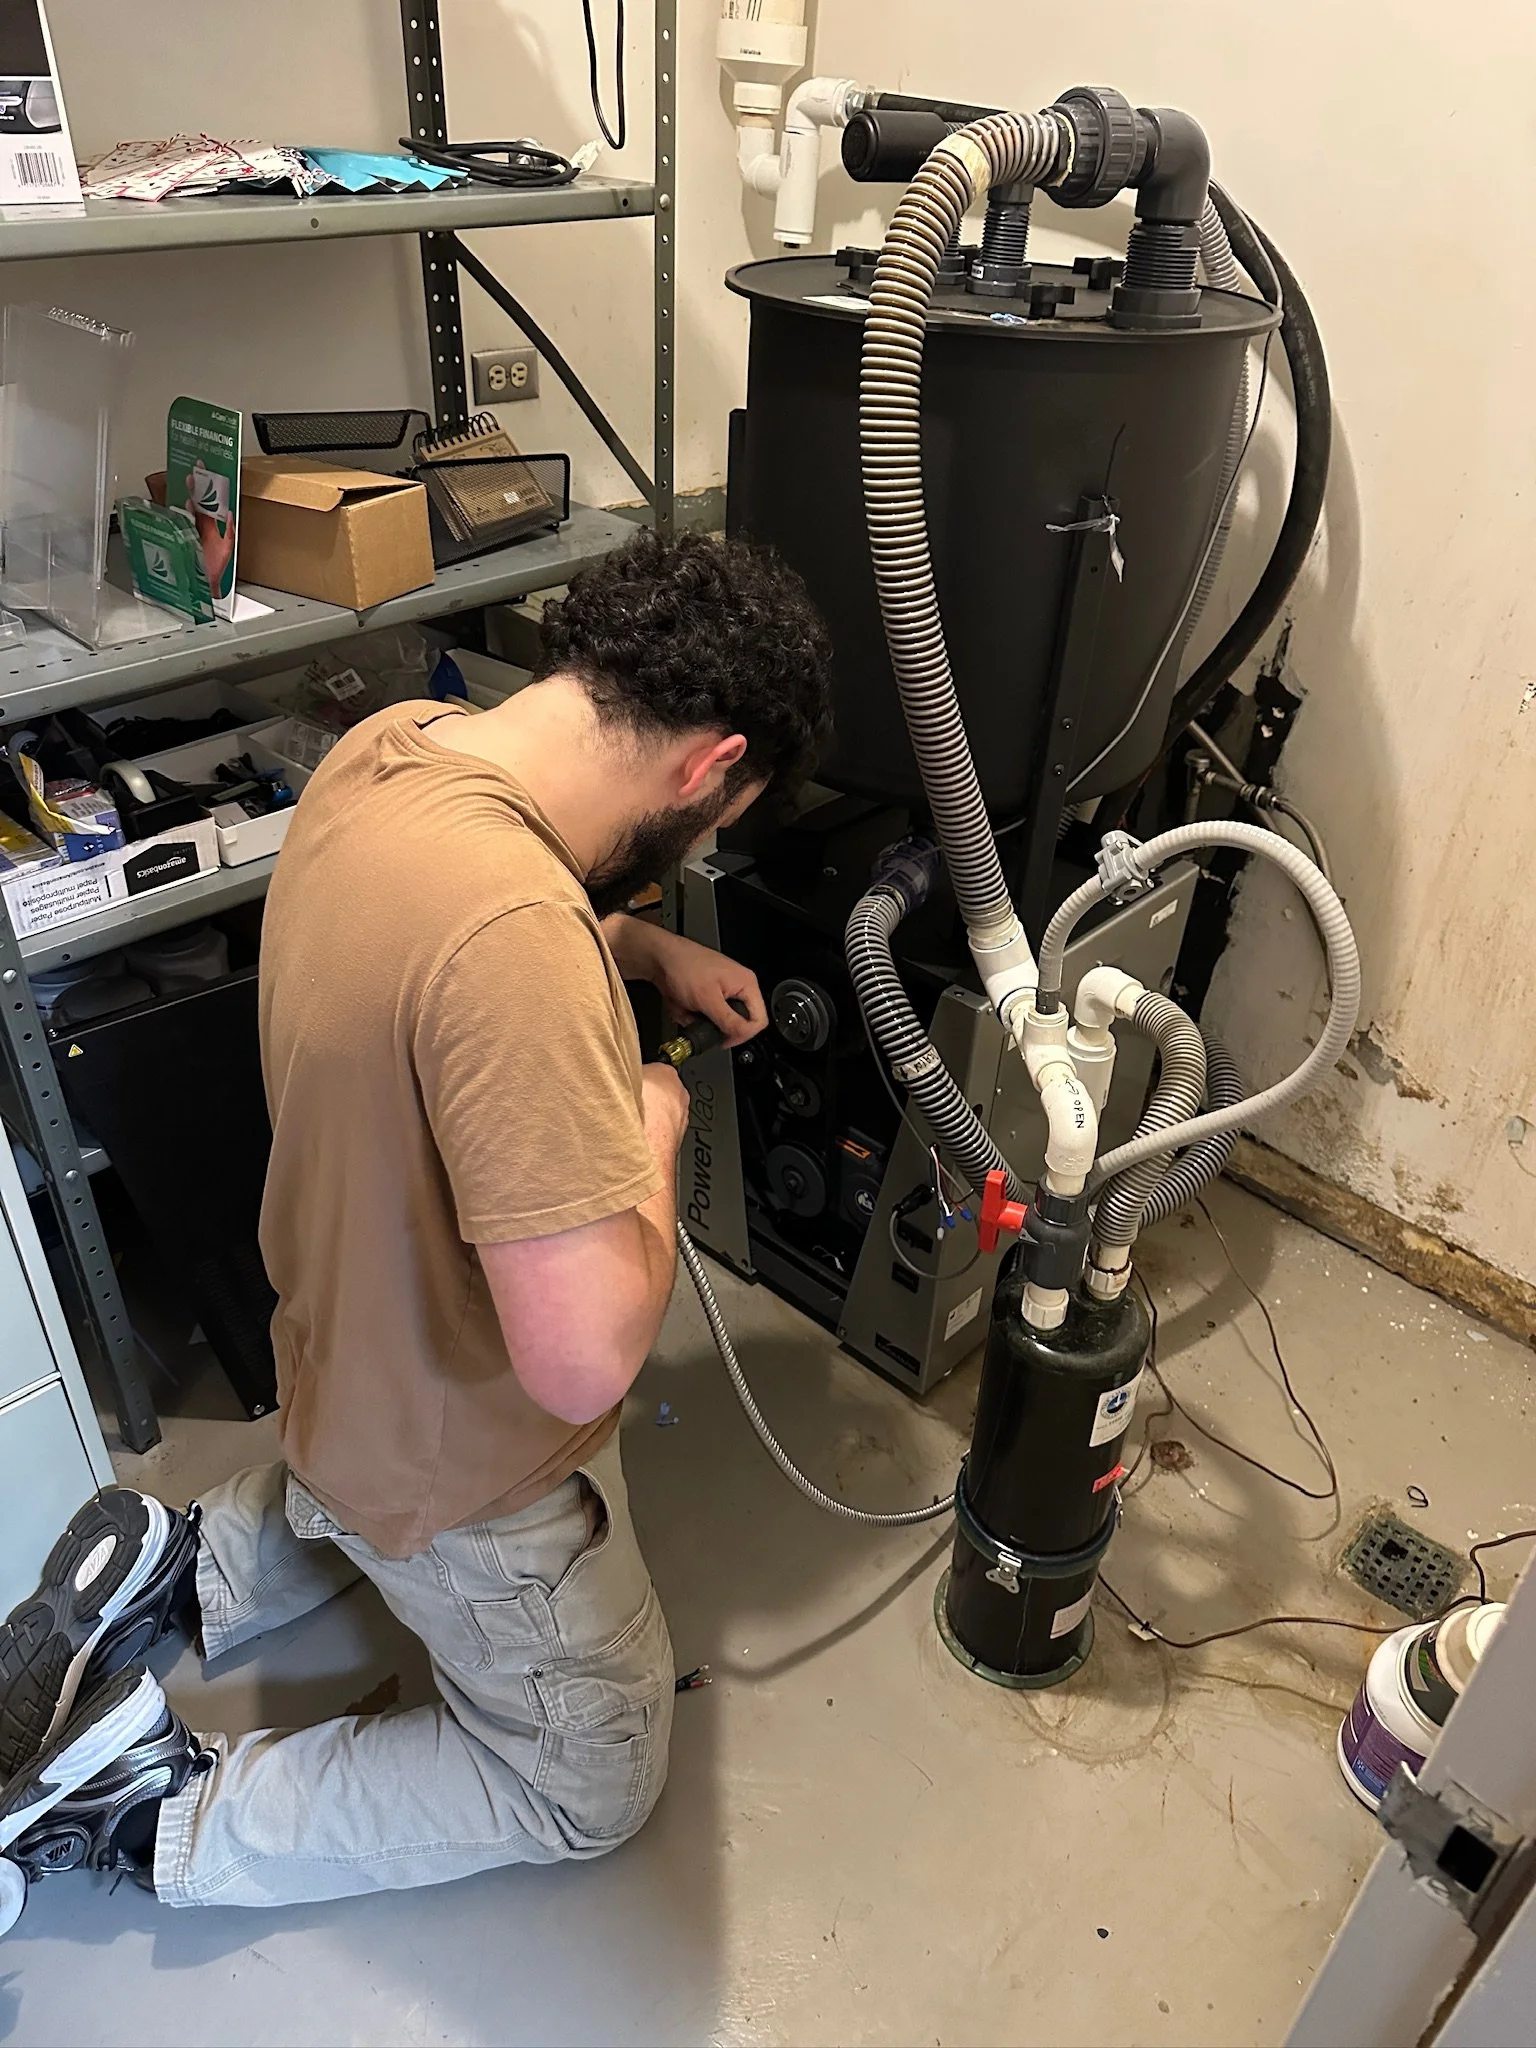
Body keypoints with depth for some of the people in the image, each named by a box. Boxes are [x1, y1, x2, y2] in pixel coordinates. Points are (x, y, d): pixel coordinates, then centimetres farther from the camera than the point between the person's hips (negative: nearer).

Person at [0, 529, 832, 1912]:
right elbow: (583, 1358, -38)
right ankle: (158, 1806, 11)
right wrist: (652, 1132, -21)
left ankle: (178, 1569, 24)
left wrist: (651, 952, 6)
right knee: (594, 1784, 18)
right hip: (466, 1459, -8)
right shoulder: (513, 933, -41)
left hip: (349, 1356, 8)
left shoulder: (393, 742, -11)